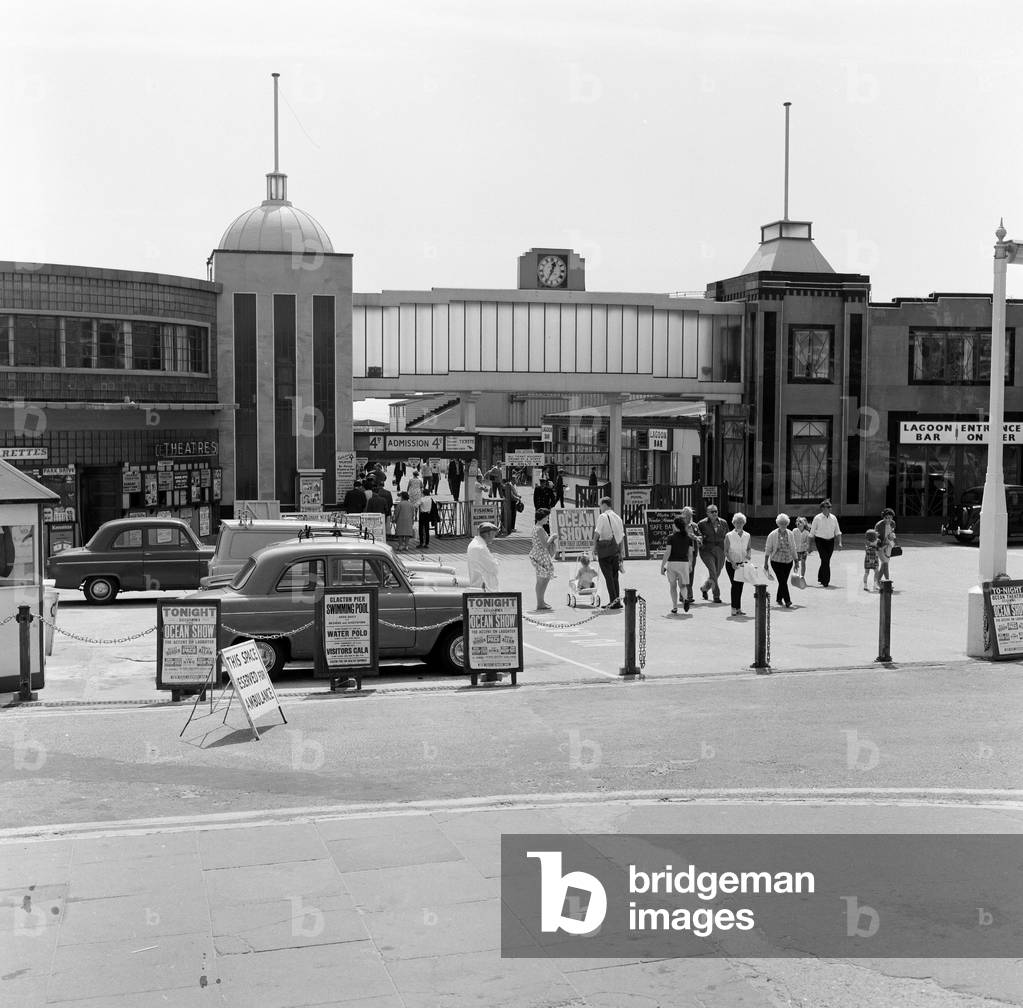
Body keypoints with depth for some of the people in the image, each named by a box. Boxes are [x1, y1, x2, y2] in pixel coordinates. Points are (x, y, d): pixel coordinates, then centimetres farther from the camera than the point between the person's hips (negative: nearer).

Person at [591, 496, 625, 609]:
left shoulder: (602, 516, -8)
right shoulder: (617, 517, 14)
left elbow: (597, 533, -14)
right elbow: (622, 536, 16)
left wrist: (594, 547, -7)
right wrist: (620, 551, 20)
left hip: (604, 549, -7)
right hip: (615, 549, 7)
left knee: (608, 576, -4)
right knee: (614, 576, 12)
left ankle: (613, 601, -7)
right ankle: (617, 600, 13)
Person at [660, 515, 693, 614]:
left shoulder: (671, 537, -6)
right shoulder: (688, 538, 2)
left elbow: (667, 553, -10)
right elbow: (690, 553, 4)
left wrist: (662, 566, -4)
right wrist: (690, 564, 18)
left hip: (672, 563, -2)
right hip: (684, 563, 2)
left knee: (672, 585, 12)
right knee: (682, 585, 11)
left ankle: (675, 606, 5)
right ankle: (686, 599, -20)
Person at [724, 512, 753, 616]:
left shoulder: (747, 536, 4)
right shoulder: (729, 536, -6)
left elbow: (749, 548, 14)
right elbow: (726, 551, -6)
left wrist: (748, 554, -8)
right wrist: (732, 562, -17)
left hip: (743, 564, 3)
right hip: (731, 564, -3)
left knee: (740, 585, 4)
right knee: (735, 584, -10)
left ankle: (738, 608, 12)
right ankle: (734, 609, -6)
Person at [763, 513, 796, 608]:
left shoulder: (790, 534, 3)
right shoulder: (772, 535, -7)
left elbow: (793, 549, 12)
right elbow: (767, 550, -2)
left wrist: (796, 561, 12)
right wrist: (766, 564, -3)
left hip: (788, 561, 4)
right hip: (776, 561, -4)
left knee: (783, 581, 9)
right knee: (783, 581, -12)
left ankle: (779, 599, 29)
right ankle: (787, 602, -12)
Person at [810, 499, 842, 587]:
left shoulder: (833, 518, 4)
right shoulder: (817, 518, -7)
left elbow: (838, 532, 9)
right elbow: (812, 532, 0)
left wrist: (839, 543, 0)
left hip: (830, 541, 4)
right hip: (820, 541, -4)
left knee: (826, 561, 9)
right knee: (825, 560, -13)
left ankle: (820, 579, 28)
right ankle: (826, 581, -9)